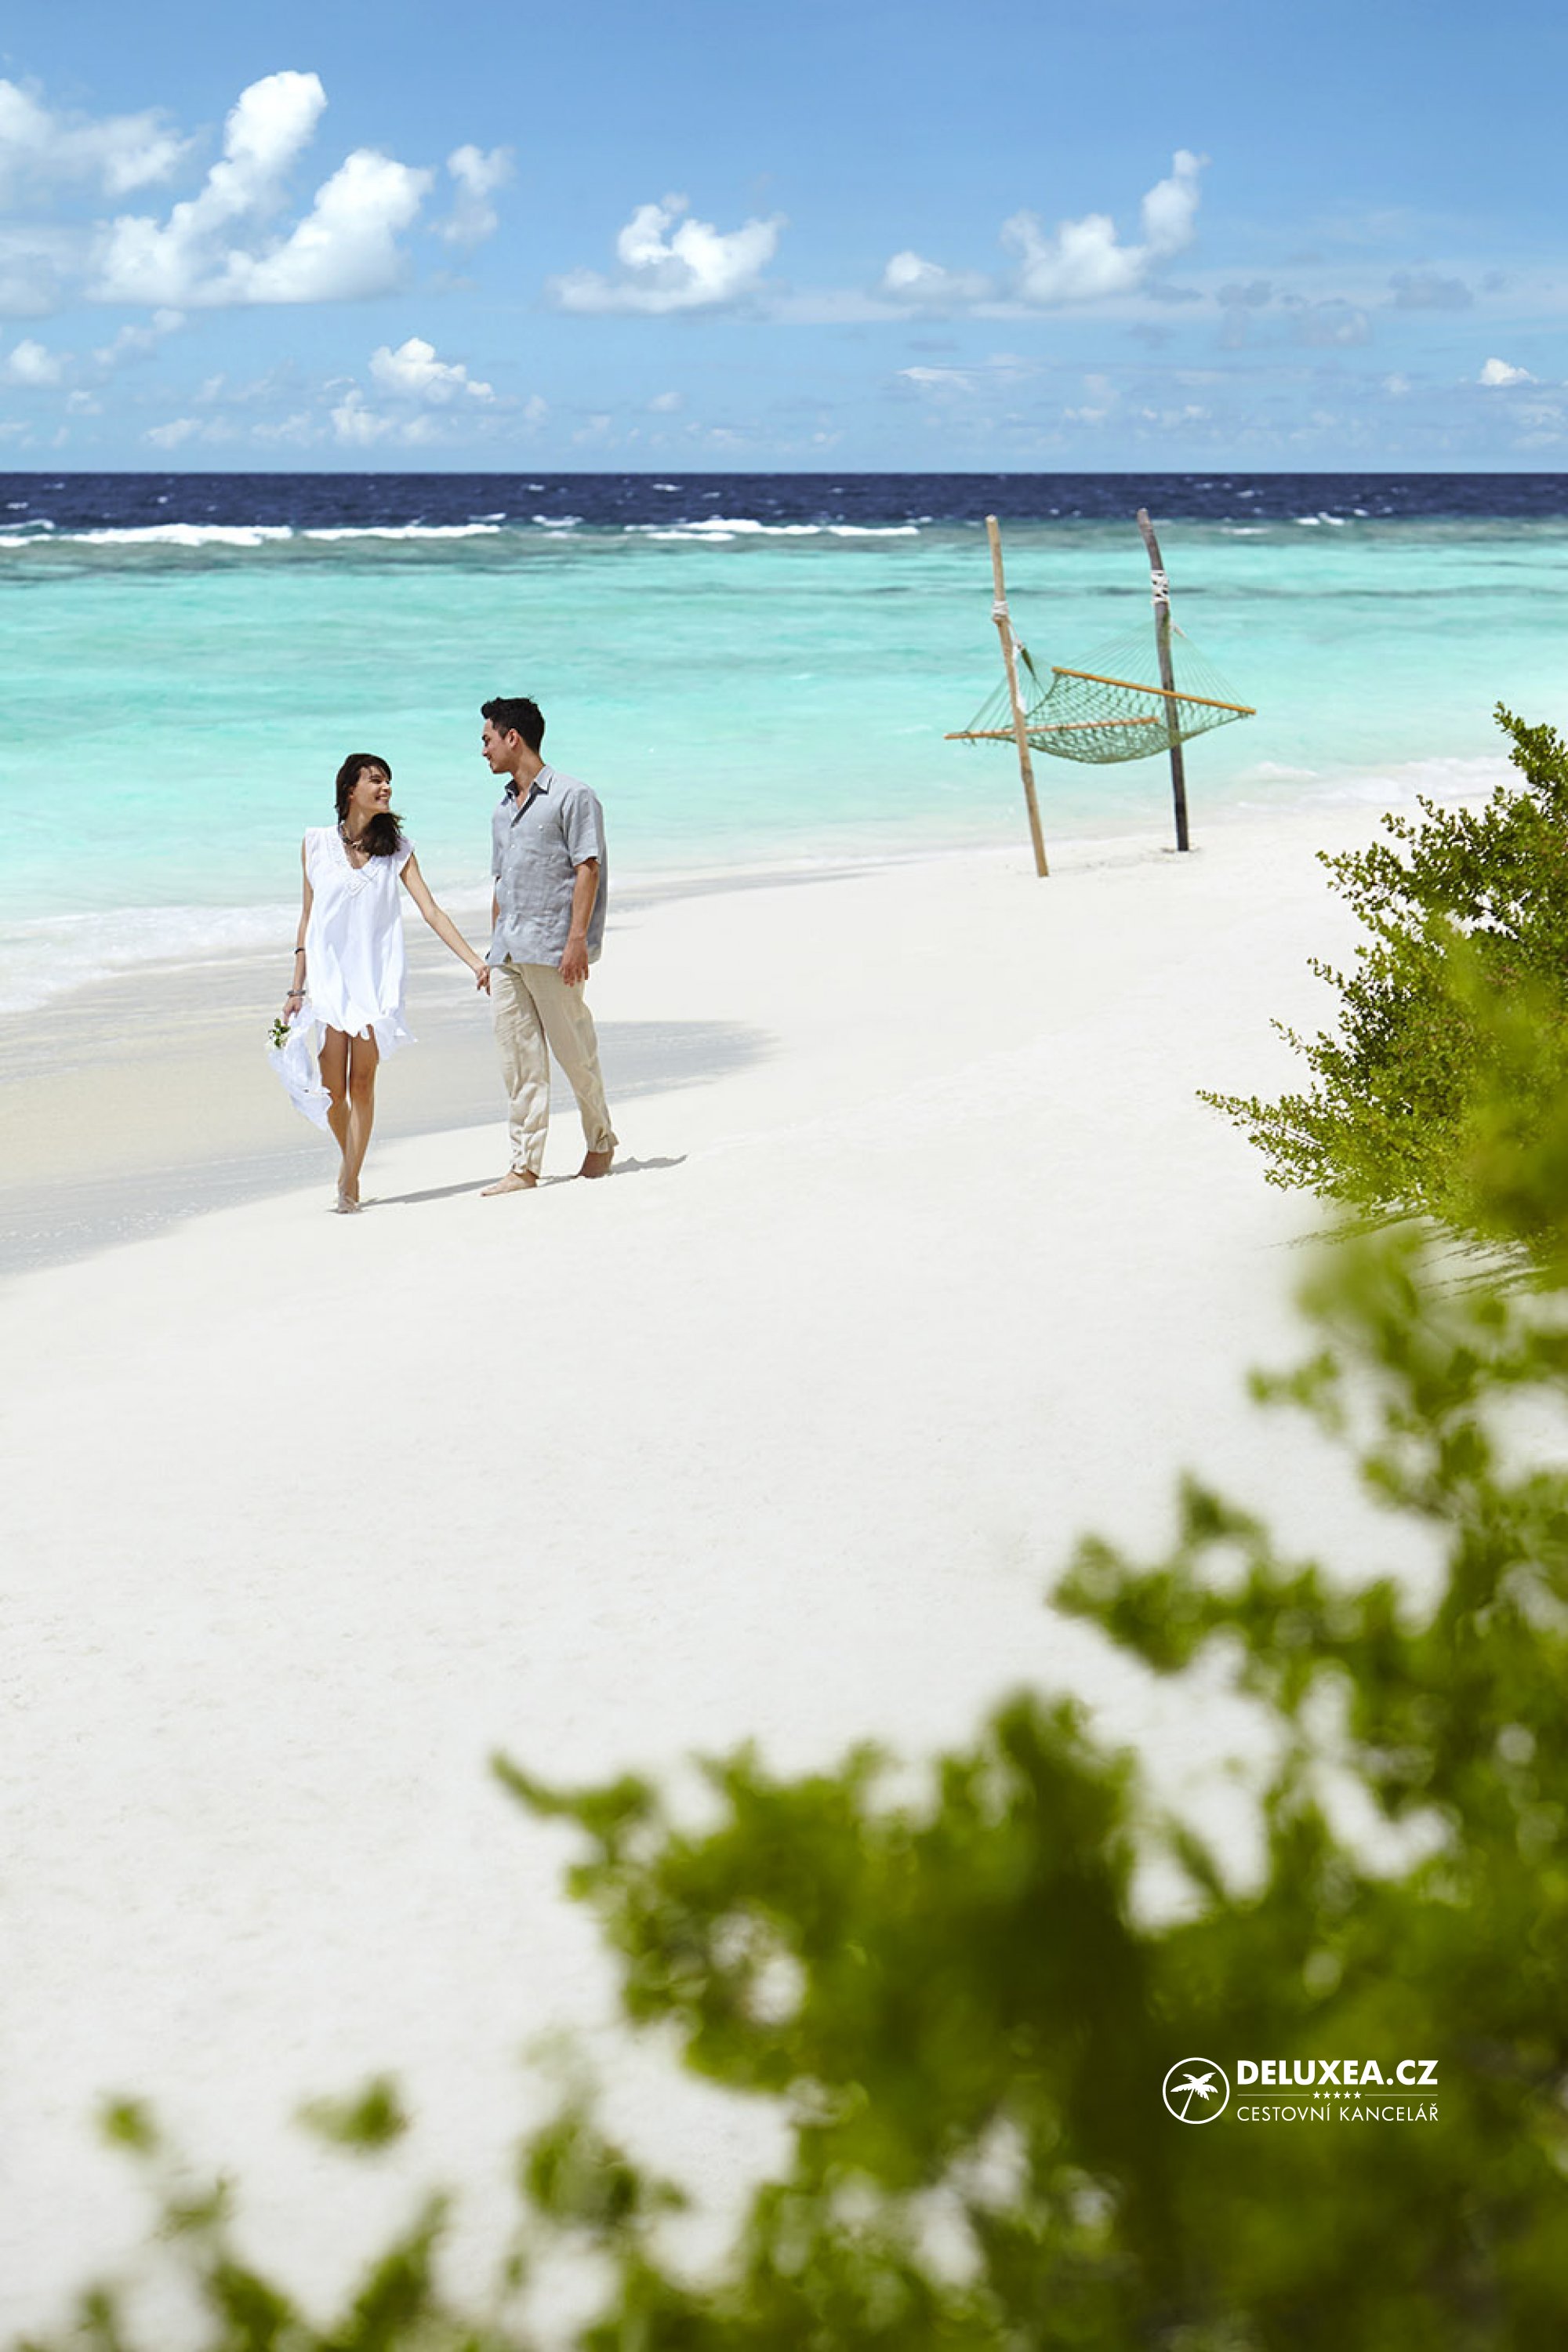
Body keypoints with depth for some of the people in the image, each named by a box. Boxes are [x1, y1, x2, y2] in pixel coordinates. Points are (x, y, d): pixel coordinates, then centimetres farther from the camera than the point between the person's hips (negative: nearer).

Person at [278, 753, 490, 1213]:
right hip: (329, 976, 0)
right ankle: (348, 1159, 23)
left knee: (362, 1082, -4)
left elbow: (431, 911, 0)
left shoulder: (397, 848, 4)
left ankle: (350, 1180, 5)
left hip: (377, 979, 0)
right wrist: (297, 988, 5)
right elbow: (308, 917, 8)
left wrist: (476, 962, -9)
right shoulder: (317, 843, 4)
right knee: (332, 1087, -3)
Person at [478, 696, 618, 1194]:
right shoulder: (504, 810, 20)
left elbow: (588, 869, -10)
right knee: (518, 1060, 3)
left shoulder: (572, 797, -4)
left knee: (573, 1052, 0)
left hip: (552, 948, -7)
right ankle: (525, 1165, 3)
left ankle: (601, 1139, 20)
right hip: (509, 951, 7)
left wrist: (577, 939, -18)